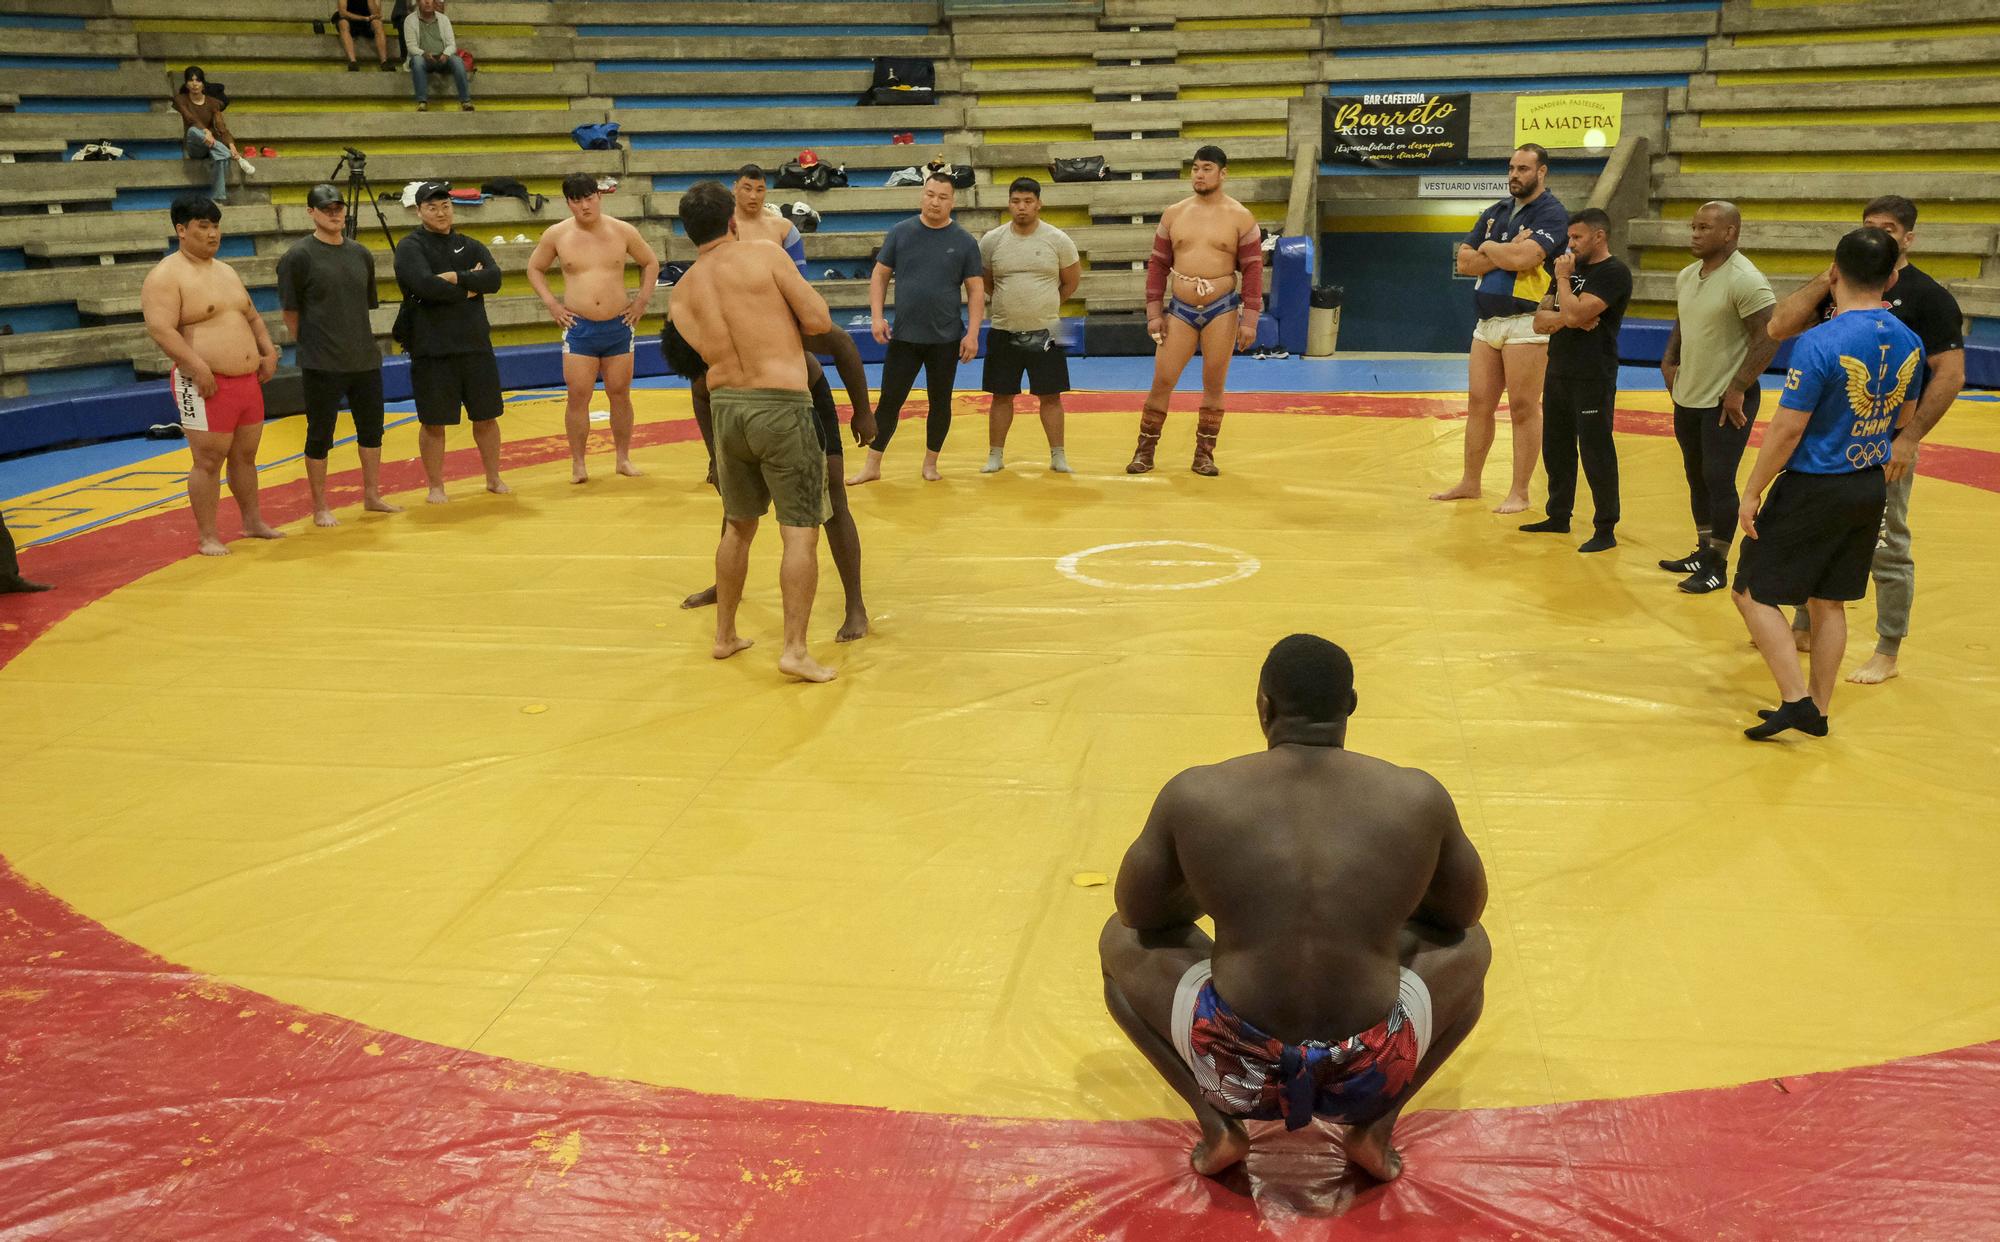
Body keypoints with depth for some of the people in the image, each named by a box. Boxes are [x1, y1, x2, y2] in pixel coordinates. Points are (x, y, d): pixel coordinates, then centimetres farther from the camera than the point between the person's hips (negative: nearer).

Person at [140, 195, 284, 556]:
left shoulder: (226, 271, 17)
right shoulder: (166, 276, -10)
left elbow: (252, 317, 27)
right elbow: (160, 329, -19)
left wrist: (268, 351, 11)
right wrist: (198, 367, -26)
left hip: (247, 381, 8)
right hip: (206, 386, -8)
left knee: (245, 456, 17)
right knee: (209, 461, -4)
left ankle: (253, 522, 30)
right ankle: (207, 537, 4)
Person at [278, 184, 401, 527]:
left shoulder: (361, 254, 8)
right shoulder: (299, 256, -8)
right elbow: (291, 312, -4)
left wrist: (356, 341, 13)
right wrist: (312, 345, 2)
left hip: (365, 360, 6)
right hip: (322, 366, -6)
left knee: (371, 430, 14)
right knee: (319, 435, 3)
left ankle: (372, 496, 29)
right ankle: (320, 509, 12)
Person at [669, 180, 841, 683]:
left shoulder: (682, 291, 9)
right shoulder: (765, 254, -3)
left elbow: (710, 353, 2)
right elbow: (820, 320, -6)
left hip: (726, 408, 5)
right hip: (781, 406, -5)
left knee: (738, 525, 21)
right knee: (800, 532, -1)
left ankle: (725, 635, 30)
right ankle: (795, 649, -5)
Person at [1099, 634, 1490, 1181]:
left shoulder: (1194, 795, -4)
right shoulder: (1419, 797, -2)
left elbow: (1137, 913, 12)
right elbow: (1465, 911, 16)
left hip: (1237, 1072, 0)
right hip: (1371, 1079, 1)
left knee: (1120, 942, 27)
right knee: (1469, 949, 30)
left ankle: (1216, 1123, 9)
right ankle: (1376, 1125, 10)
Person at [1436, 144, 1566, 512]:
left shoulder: (1552, 214, -6)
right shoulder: (1495, 213, 16)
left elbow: (1523, 257, -22)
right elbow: (1464, 262, 6)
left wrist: (1488, 248, -4)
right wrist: (1506, 253, -8)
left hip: (1526, 325, -7)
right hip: (1487, 322, 7)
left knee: (1523, 408, -3)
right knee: (1478, 404, 10)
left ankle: (1519, 492, 3)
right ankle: (1469, 483, 20)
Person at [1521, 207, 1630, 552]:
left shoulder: (1614, 273, -11)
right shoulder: (1572, 269, 15)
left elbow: (1574, 314, -23)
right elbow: (1540, 321, 8)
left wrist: (1563, 277, -8)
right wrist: (1566, 317, -11)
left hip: (1592, 379, -8)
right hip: (1558, 374, 8)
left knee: (1596, 453, -5)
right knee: (1555, 448, 14)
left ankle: (1606, 530, 1)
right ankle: (1558, 517, 27)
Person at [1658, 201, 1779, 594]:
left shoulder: (1746, 281, -18)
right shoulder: (1686, 276, 7)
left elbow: (1769, 338, -19)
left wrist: (1738, 389, -20)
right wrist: (1669, 359, 7)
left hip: (1727, 402, -8)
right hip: (1688, 397, 8)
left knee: (1719, 481, -4)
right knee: (1697, 478, 16)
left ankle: (1718, 567, 6)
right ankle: (1704, 551, 30)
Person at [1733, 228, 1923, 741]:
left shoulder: (1820, 343, -20)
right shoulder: (1908, 343, 1)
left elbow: (1788, 429, -19)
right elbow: (1906, 421, 13)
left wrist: (1752, 492, -11)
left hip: (1815, 488, -7)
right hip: (1872, 487, 7)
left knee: (1752, 591, 4)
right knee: (1830, 601, 16)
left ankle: (1796, 700, -2)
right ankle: (1817, 711, 22)